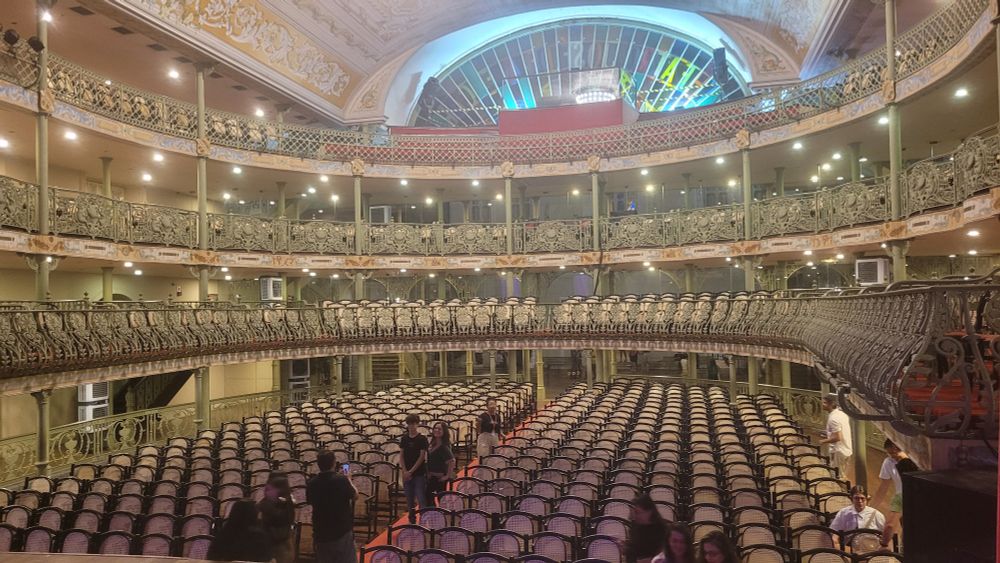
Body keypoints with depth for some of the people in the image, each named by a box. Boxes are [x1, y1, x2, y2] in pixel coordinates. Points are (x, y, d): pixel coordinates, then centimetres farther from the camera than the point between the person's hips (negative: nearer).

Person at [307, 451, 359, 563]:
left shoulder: (311, 483, -9)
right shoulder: (341, 479, -20)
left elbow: (310, 501, 10)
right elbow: (355, 495, -5)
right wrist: (348, 479, 12)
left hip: (321, 531, 4)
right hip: (342, 529, -4)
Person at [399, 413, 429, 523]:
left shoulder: (422, 438, -6)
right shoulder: (404, 438, 6)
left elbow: (422, 457, -10)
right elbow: (401, 455, 5)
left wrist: (411, 471, -13)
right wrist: (404, 471, -7)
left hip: (419, 474, -4)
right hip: (406, 474, 4)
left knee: (421, 499, -7)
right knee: (409, 500, 11)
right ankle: (412, 521, 23)